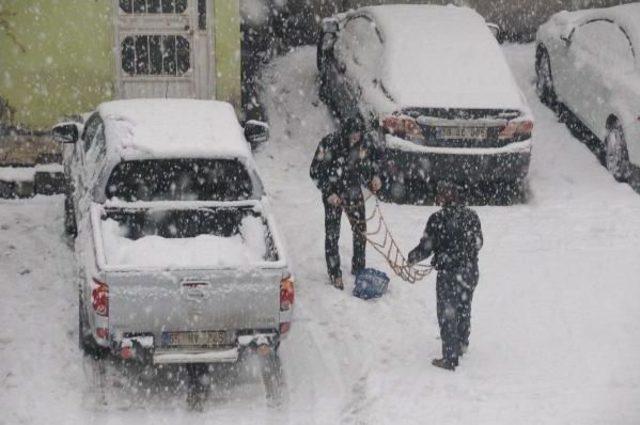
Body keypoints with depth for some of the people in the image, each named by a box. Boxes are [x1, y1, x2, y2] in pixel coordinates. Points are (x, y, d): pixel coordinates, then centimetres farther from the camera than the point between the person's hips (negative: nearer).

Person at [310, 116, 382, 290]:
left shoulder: (361, 145, -7)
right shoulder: (329, 144, -21)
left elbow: (369, 162, 13)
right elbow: (315, 171, -14)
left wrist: (374, 176, -7)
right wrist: (328, 193, -19)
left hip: (354, 192, 4)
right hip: (333, 195, -4)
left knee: (361, 230, 9)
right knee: (332, 234, -2)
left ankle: (358, 268, 28)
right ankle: (334, 274, 7)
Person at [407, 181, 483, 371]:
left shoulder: (437, 219, -17)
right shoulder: (471, 216, -2)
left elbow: (425, 248, -12)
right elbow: (478, 243, 8)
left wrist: (412, 258, 7)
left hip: (448, 274, -6)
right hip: (471, 272, 6)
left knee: (447, 315, 6)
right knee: (464, 309, 25)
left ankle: (450, 358, 9)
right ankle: (462, 345, 44)